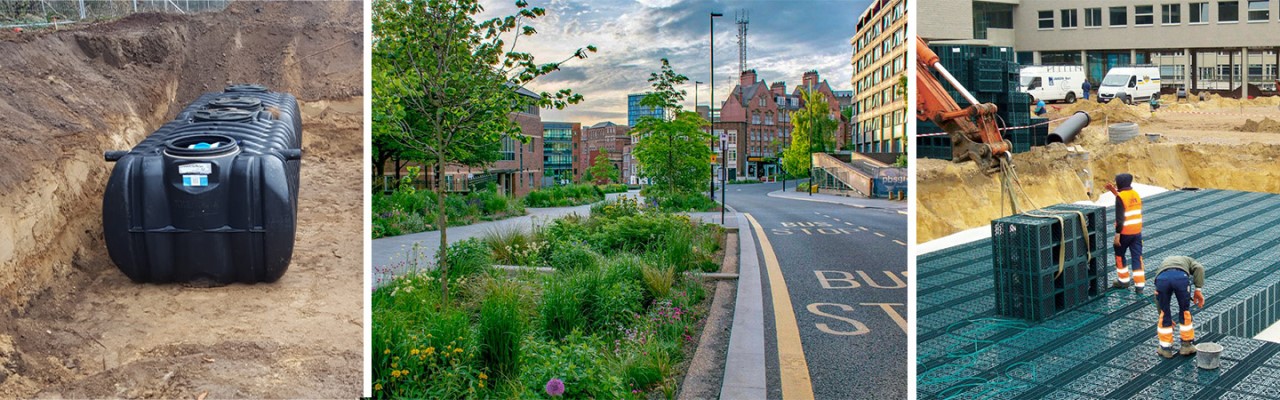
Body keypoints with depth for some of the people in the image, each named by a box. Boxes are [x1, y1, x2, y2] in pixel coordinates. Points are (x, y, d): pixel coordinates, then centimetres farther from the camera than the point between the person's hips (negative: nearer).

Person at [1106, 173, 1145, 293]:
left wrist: (1117, 235, -17)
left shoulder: (1120, 197, -15)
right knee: (1137, 257, 5)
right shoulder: (1136, 194, 5)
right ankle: (1139, 285, 3)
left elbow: (1120, 218, -19)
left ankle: (1124, 281, 22)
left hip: (1125, 232, -5)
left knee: (1119, 255, 14)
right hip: (1137, 232, 6)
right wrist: (1115, 192, 26)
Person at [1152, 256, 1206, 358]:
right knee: (1185, 311, 23)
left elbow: (1157, 297, 44)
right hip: (1181, 276, -1)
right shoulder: (1188, 260, 42)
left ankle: (1165, 348, 28)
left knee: (1164, 315, 22)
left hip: (1161, 278, 1)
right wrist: (1198, 290, 9)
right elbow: (1199, 267, 13)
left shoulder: (1163, 263, 45)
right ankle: (1186, 345, 32)